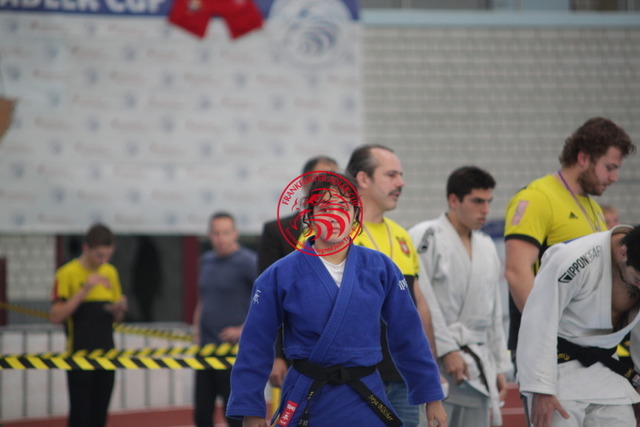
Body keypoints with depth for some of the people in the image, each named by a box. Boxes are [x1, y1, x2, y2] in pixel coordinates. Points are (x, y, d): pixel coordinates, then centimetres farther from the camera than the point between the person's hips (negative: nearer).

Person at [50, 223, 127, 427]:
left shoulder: (110, 273, 10)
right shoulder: (67, 274, -8)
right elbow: (56, 316, -15)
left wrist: (119, 309, -6)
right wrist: (84, 291, -21)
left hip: (106, 354, 5)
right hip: (79, 354, -5)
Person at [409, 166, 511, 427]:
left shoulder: (486, 247, 16)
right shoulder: (426, 238, -7)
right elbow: (422, 303, -14)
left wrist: (500, 367, 17)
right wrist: (447, 350, -18)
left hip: (477, 366, 7)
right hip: (436, 361, -7)